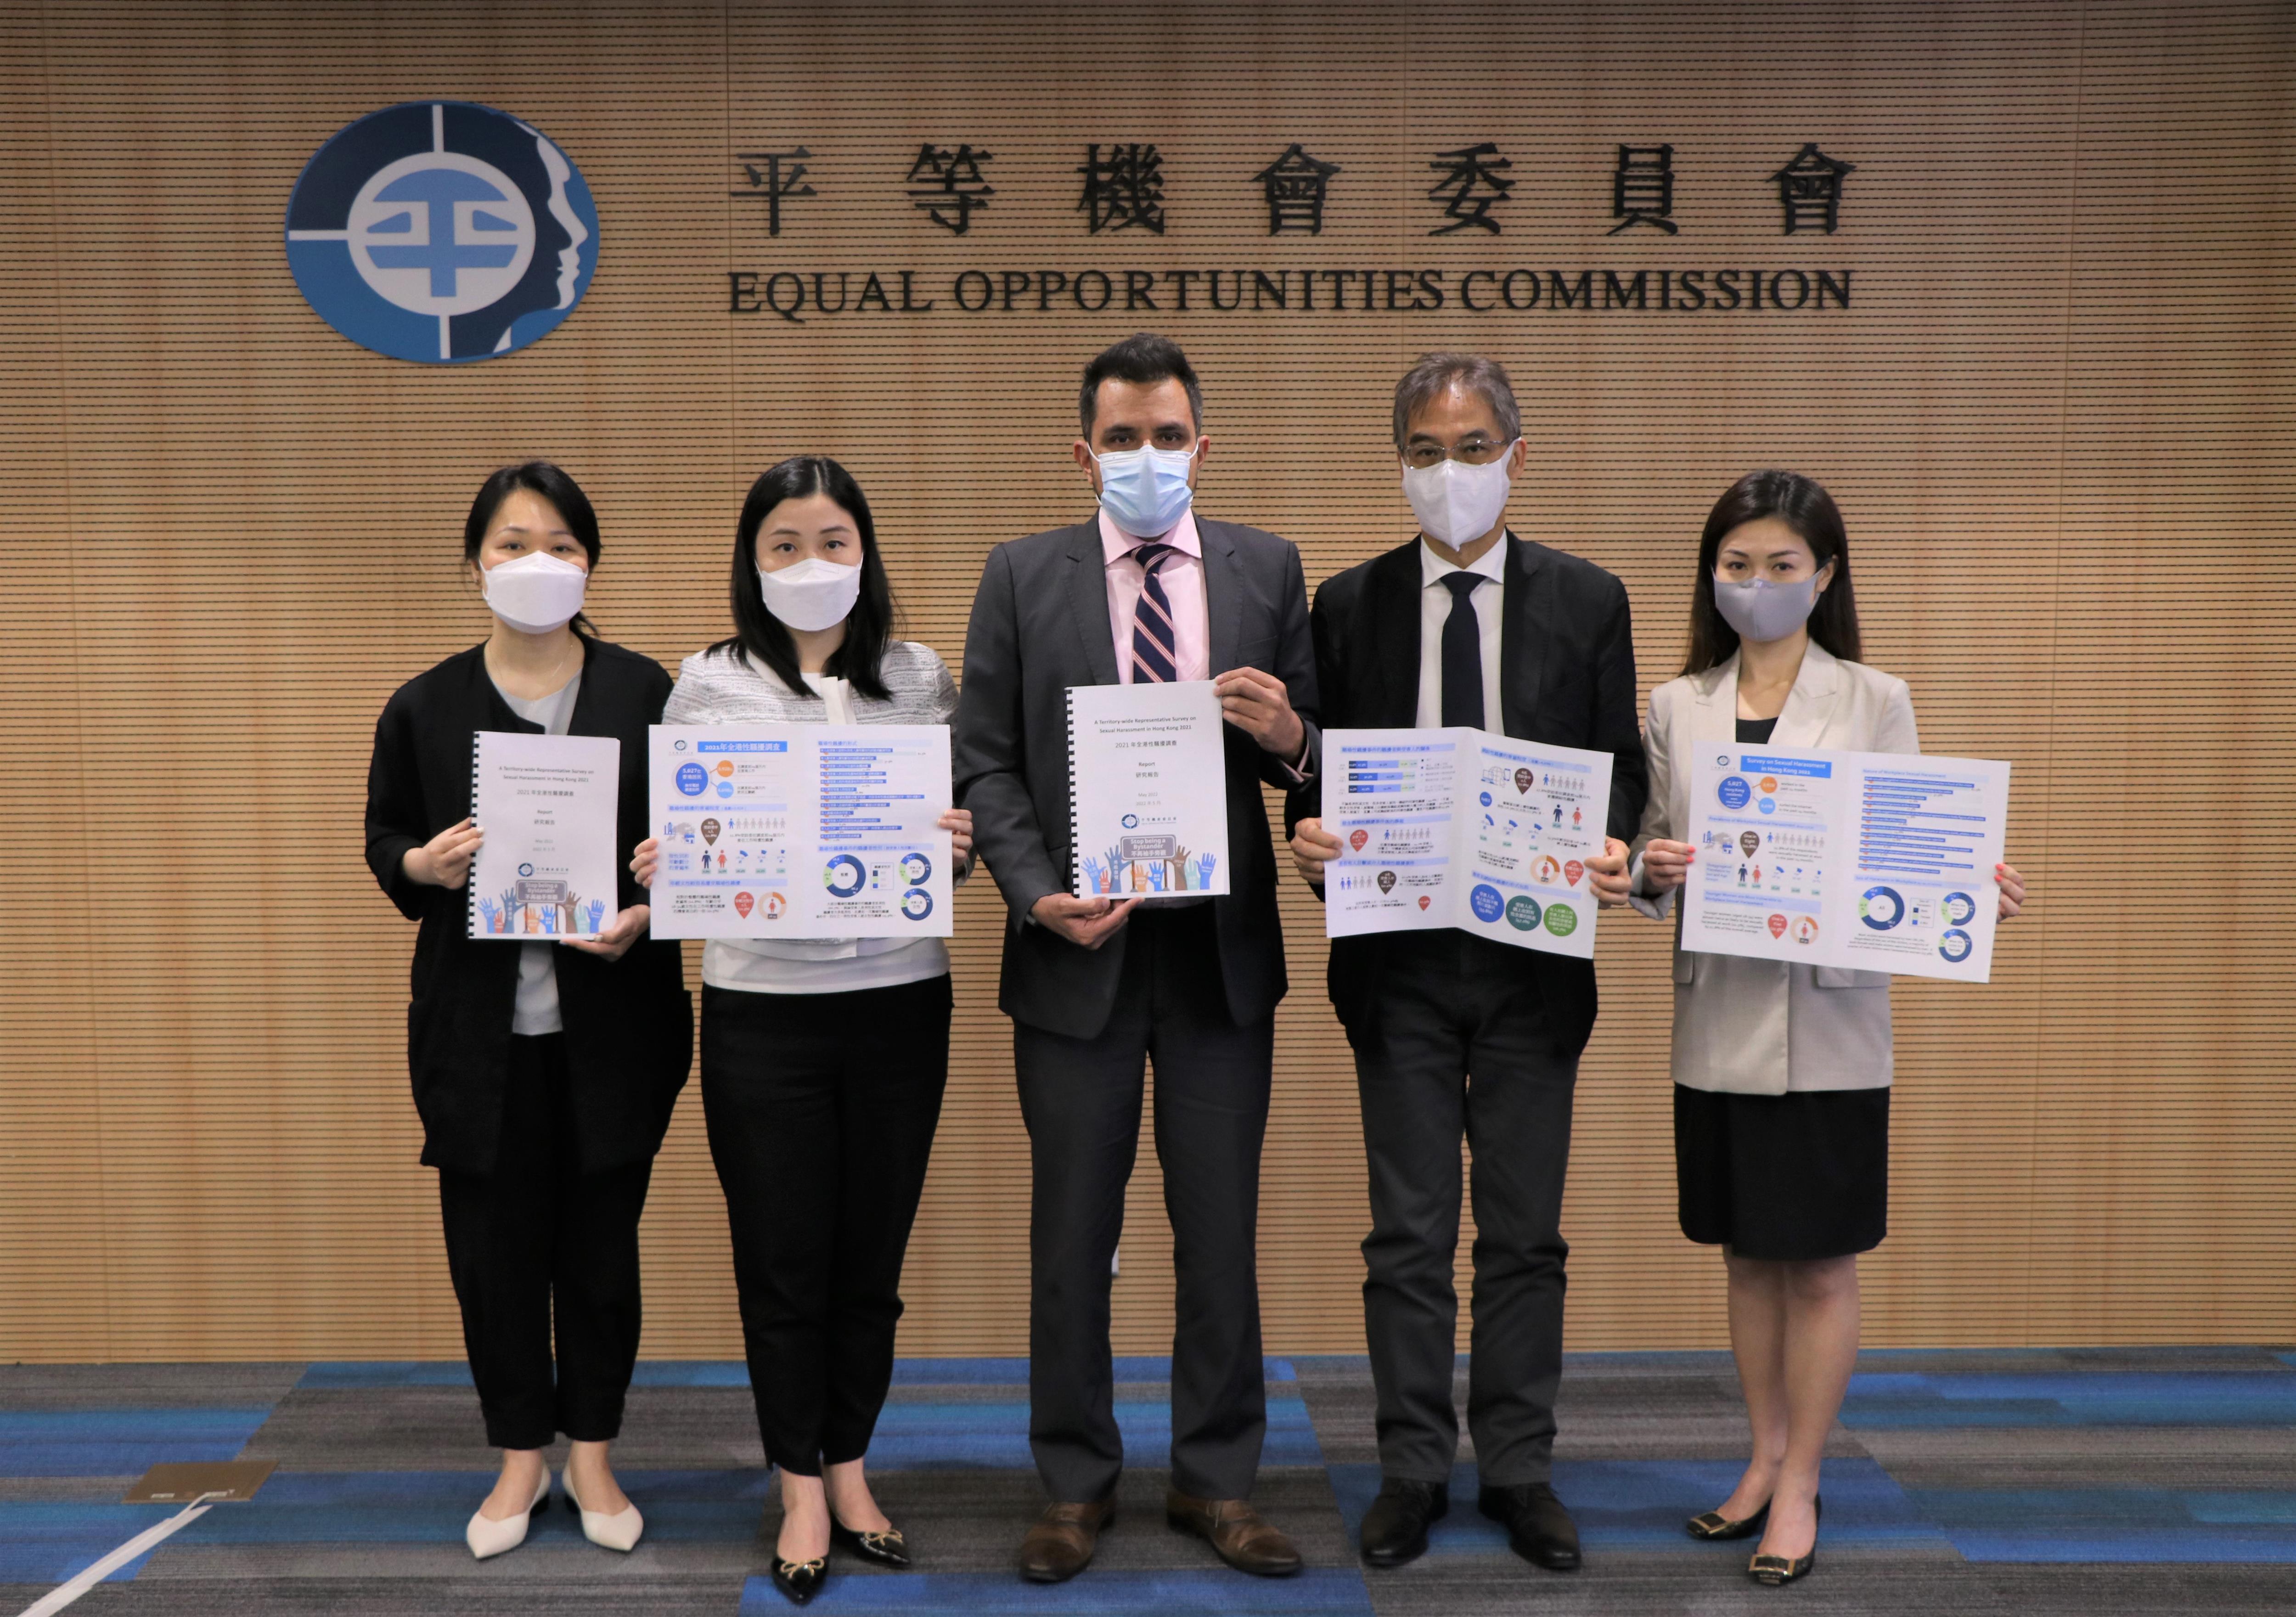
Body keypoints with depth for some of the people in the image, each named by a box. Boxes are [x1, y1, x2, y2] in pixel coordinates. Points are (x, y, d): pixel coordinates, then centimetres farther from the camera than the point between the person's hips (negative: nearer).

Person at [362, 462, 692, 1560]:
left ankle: (592, 1453, 30)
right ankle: (521, 1457, 30)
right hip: (480, 1026, 1)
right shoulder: (425, 708, 2)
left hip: (612, 1022, -1)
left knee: (602, 1243, 10)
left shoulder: (643, 693, -1)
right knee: (494, 1249, 9)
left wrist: (645, 914, -16)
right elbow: (383, 839, 11)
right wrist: (421, 866, -12)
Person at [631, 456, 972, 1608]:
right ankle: (802, 1492, 23)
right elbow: (670, 834, 5)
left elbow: (966, 836, 8)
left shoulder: (923, 677, 5)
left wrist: (963, 849, -13)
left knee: (873, 1251, 11)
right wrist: (659, 868, -16)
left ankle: (848, 1469, 30)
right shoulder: (708, 683, 2)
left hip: (899, 997, 1)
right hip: (762, 1005, -1)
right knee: (782, 1257, 6)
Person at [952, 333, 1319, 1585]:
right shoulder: (1022, 576, 3)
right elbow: (986, 763, 0)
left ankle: (1217, 1480, 26)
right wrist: (1040, 896, -13)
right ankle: (1076, 1484, 26)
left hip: (1224, 952, 1)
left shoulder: (1267, 569, 6)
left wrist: (1289, 737, -16)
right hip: (1079, 950, -1)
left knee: (1221, 1232, 10)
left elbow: (1311, 752, 8)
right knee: (1071, 1236, 9)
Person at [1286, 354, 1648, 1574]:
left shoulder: (1587, 601, 5)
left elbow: (1620, 774, 5)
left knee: (1526, 1234, 9)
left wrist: (1613, 853, -15)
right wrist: (1310, 839, -15)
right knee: (1408, 1234, 7)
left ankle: (1519, 1471, 24)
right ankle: (1413, 1469, 21)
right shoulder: (1350, 604, 5)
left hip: (1537, 958, 0)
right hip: (1398, 961, 0)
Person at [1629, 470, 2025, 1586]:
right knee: (1746, 1254, 13)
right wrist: (1653, 872, -14)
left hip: (1828, 1023, -2)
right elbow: (1652, 864, 8)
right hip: (1718, 1020, 3)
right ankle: (1765, 1460, 29)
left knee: (1820, 1265, 5)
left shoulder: (1875, 703, 1)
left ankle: (1799, 1487, 18)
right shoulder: (1677, 707, 6)